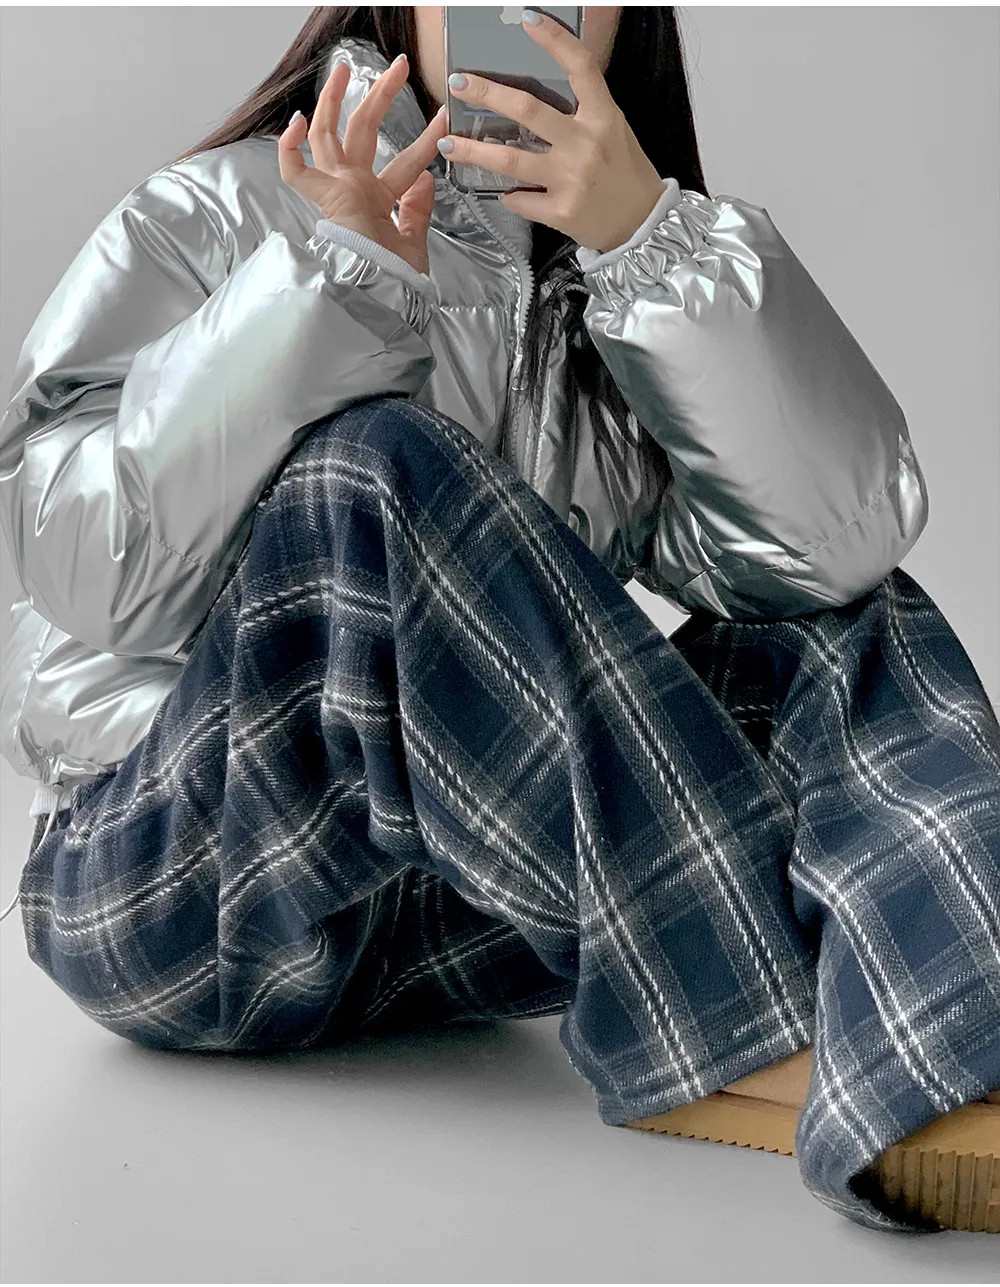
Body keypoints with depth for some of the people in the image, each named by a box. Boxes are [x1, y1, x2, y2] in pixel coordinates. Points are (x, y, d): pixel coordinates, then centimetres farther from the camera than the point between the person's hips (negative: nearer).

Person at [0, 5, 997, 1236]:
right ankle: (770, 1046, -31)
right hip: (171, 882, -3)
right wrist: (337, 280, -20)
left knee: (847, 628, -13)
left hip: (464, 920, 4)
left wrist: (650, 236, -19)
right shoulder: (214, 221, 1)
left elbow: (846, 532, -10)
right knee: (376, 467, -27)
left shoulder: (624, 285, 10)